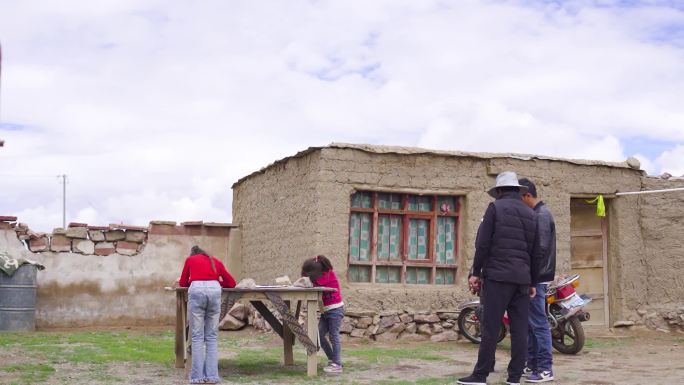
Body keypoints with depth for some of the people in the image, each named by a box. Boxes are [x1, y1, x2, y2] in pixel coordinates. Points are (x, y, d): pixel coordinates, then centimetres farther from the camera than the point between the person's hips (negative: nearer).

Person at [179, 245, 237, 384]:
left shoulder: (190, 259, 26)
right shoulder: (215, 261, 30)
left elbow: (182, 283, 31)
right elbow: (231, 283, 29)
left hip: (197, 291, -2)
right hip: (214, 291, 2)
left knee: (197, 336, 1)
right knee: (212, 336, 7)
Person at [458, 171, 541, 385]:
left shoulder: (496, 208, -1)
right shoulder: (531, 214, 16)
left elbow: (483, 243, -6)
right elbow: (535, 252, 15)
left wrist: (476, 272, -1)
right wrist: (533, 282, 19)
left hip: (498, 275, -5)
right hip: (522, 278, 5)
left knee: (490, 327, -5)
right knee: (519, 329, 5)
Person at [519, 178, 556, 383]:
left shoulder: (541, 216, -13)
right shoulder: (537, 214, 17)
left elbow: (540, 249, -20)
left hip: (536, 277, -10)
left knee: (538, 323, -8)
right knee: (530, 323, 13)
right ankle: (532, 364, 19)